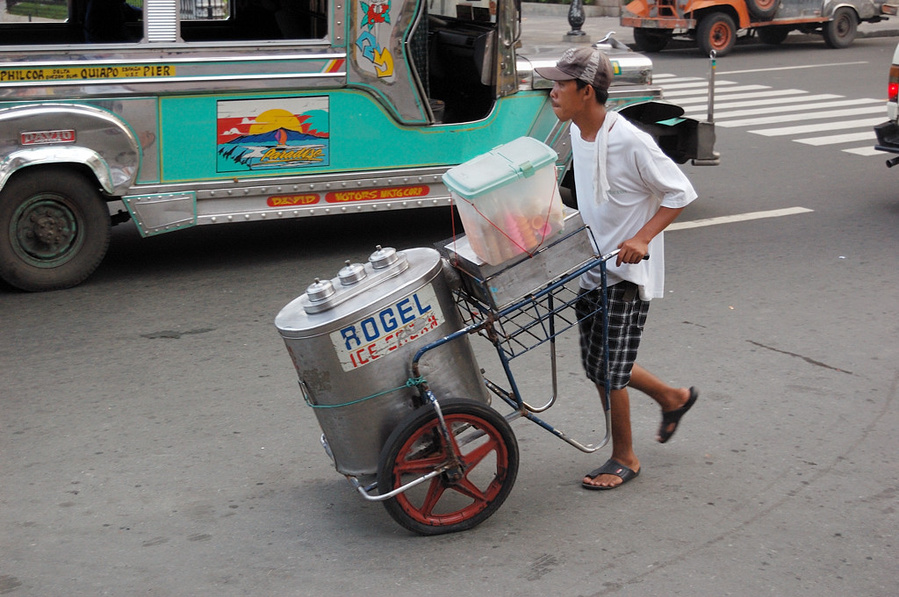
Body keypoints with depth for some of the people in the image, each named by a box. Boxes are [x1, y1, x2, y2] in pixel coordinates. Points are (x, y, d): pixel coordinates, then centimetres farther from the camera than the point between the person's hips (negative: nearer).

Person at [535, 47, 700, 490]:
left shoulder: (630, 142, -23)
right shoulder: (578, 132, 2)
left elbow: (680, 192, -16)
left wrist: (642, 238, -24)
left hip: (627, 271, -8)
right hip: (593, 266, 8)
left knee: (606, 369, -2)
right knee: (596, 363, 15)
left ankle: (624, 458, 18)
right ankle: (673, 398, 38)